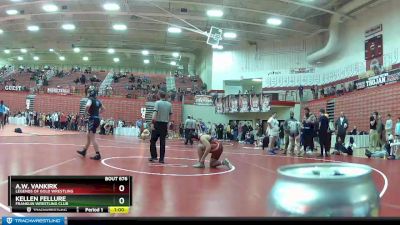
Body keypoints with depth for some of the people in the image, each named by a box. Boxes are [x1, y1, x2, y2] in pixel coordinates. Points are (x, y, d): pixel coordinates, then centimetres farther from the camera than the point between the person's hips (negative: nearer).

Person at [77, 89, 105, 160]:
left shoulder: (90, 99, -9)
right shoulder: (98, 101, 14)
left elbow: (88, 106, -31)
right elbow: (103, 109, 27)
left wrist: (85, 111, -13)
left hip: (92, 119, -9)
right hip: (97, 119, 9)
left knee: (92, 138, -5)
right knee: (88, 136, 21)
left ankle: (98, 155, -7)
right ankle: (84, 151, 33)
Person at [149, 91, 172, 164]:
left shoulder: (158, 103, -4)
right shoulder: (169, 104, 8)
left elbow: (155, 113, -15)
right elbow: (170, 115, 8)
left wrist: (152, 123, -20)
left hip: (157, 123, -3)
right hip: (165, 124, 3)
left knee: (153, 141, 8)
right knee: (162, 142, 6)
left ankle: (154, 156, 5)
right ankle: (161, 158, 6)